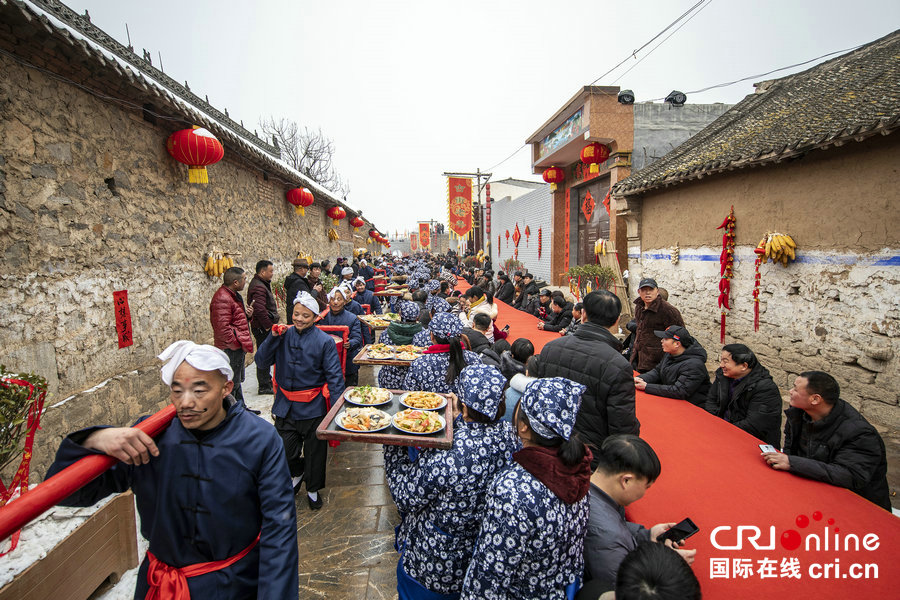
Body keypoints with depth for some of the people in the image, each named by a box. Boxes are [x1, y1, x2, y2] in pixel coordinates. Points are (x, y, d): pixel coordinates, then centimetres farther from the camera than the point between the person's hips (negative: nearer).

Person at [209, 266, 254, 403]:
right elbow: (222, 328, -26)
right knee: (232, 384, -2)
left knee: (237, 381, 22)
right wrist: (237, 345, -19)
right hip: (231, 350, -11)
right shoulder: (222, 299, -21)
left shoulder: (233, 295, 14)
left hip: (237, 347, 11)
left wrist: (246, 313, 7)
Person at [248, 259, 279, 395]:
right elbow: (260, 310, -30)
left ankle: (266, 380, 35)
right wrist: (268, 326, -22)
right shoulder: (259, 287, -21)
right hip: (263, 328, -11)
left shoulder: (262, 284, 14)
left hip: (264, 327, 11)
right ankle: (264, 387, 7)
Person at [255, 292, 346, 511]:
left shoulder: (324, 341, -10)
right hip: (285, 406, 3)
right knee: (285, 451, 13)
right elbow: (262, 362, -4)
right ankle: (297, 473, 47)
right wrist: (273, 337, -17)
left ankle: (313, 489, 38)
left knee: (315, 451, 13)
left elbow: (334, 376, -10)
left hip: (313, 408, -3)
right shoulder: (284, 336, -1)